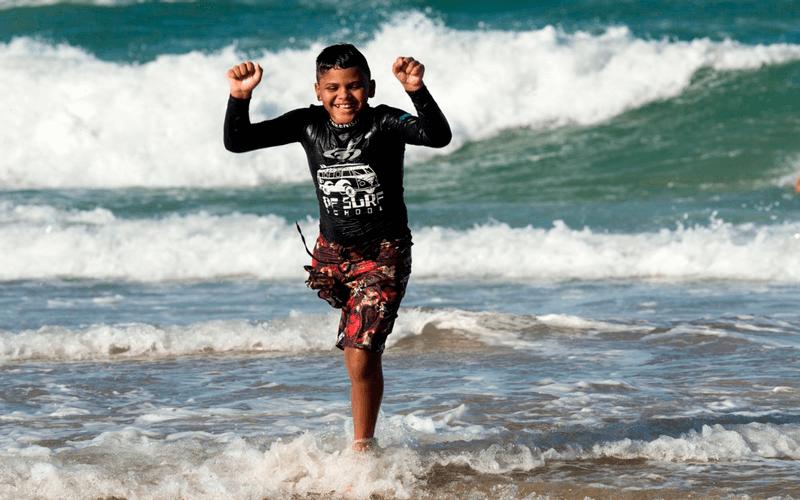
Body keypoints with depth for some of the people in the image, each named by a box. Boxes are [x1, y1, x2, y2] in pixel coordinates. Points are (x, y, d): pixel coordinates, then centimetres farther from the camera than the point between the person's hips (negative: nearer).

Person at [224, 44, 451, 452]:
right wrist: (240, 97, -22)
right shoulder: (308, 125, -5)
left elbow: (438, 136, -35)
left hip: (384, 254, -5)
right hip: (334, 251, 5)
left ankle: (361, 452, -4)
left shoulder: (384, 124, -17)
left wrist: (417, 92, -49)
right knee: (359, 352, 23)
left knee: (360, 357, -14)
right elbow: (237, 142, -5)